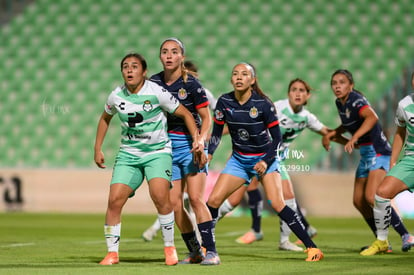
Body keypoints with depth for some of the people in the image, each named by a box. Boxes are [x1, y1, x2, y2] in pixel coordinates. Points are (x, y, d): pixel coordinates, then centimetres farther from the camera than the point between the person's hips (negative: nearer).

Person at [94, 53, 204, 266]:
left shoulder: (157, 93, -12)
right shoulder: (116, 96, 0)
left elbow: (185, 114, -2)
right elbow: (105, 118, 21)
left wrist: (196, 140, -12)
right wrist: (98, 148, 18)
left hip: (158, 152, -3)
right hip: (128, 154, 4)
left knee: (159, 196, -24)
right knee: (114, 200, -10)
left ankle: (169, 247, -6)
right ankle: (112, 253, 4)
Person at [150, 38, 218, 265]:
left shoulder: (191, 84, -9)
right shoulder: (153, 82, 3)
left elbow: (206, 118, -5)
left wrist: (201, 139, -21)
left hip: (190, 144, -5)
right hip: (166, 147, 5)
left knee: (195, 198, -15)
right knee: (174, 204, 1)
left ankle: (210, 251, -12)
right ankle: (195, 252, 13)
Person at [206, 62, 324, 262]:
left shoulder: (263, 104, -16)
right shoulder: (224, 102, -8)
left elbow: (277, 137, -9)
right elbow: (217, 132, 3)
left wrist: (266, 161, -21)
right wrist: (209, 152, -14)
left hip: (264, 158, -4)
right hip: (238, 159, 4)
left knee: (277, 204, -18)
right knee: (213, 200, -7)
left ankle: (312, 248, -13)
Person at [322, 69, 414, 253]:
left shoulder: (355, 100, -17)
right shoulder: (340, 103, 9)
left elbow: (372, 117, -37)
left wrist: (355, 137, -46)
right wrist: (330, 135, 18)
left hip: (378, 151, -9)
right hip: (365, 155, 9)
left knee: (371, 197, -22)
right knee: (359, 201, 6)